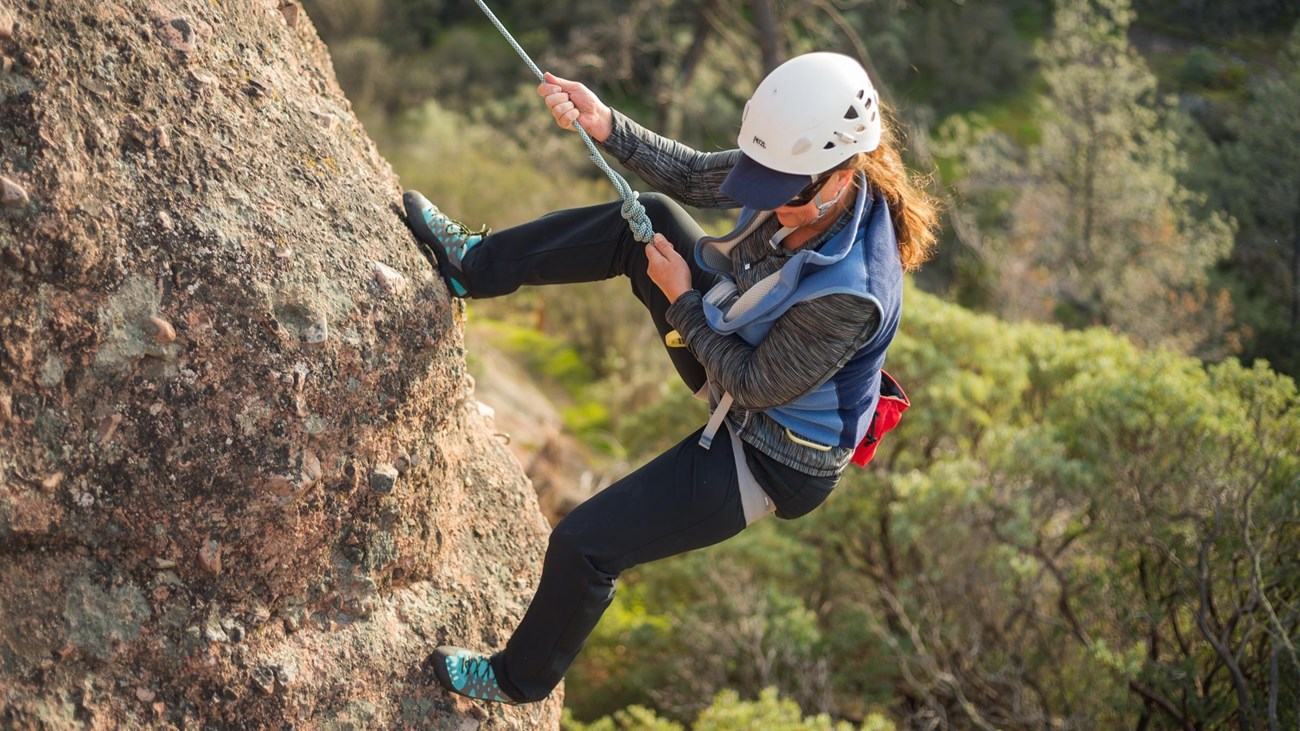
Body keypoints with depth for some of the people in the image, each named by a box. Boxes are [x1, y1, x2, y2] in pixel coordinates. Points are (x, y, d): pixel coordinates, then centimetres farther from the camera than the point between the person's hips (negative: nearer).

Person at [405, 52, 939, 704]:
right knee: (647, 216, 4)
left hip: (769, 461, -8)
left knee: (583, 544, -5)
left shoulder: (851, 294, -40)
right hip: (743, 350, 8)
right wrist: (607, 127, -16)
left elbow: (756, 384, -28)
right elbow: (693, 175, -3)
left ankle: (522, 679, 25)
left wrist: (683, 301, -18)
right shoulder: (794, 171, -18)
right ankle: (476, 265, 22)